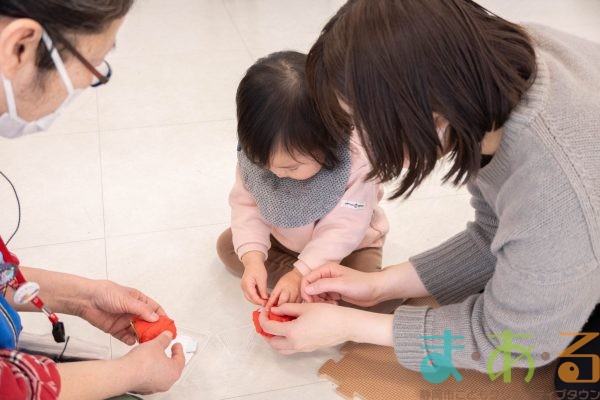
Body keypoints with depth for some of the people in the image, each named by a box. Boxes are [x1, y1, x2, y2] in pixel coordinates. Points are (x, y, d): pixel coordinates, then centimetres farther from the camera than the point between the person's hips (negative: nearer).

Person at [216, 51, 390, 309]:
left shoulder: (356, 164, -36)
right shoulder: (255, 154, -24)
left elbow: (343, 229, -32)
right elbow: (246, 205, -16)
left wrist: (301, 273, -37)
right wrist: (253, 257, -32)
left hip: (346, 247, -5)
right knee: (227, 246, -4)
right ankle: (312, 288, -13)